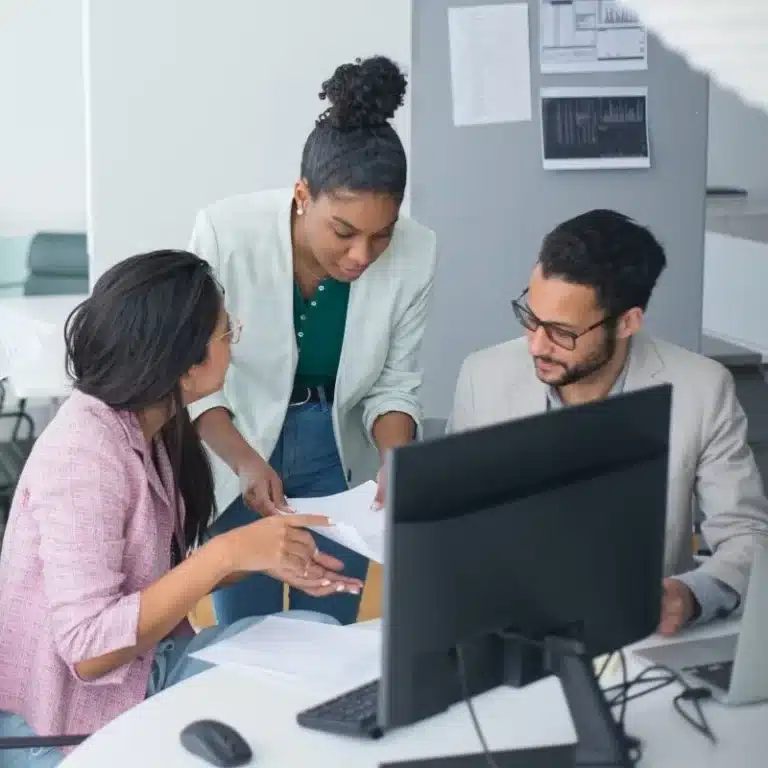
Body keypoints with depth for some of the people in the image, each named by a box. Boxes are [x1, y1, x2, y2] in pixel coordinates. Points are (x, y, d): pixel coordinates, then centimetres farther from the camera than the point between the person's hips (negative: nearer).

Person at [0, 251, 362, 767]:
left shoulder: (151, 425, 1)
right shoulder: (85, 454, -25)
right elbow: (88, 647, -28)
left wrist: (264, 559, -7)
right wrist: (226, 554, -30)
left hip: (143, 665, 8)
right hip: (63, 725, -8)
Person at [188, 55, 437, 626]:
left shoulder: (415, 253, -20)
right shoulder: (227, 232, -26)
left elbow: (394, 384, -6)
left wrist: (395, 461, -24)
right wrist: (246, 462, -28)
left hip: (339, 458, 2)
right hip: (236, 456, -2)